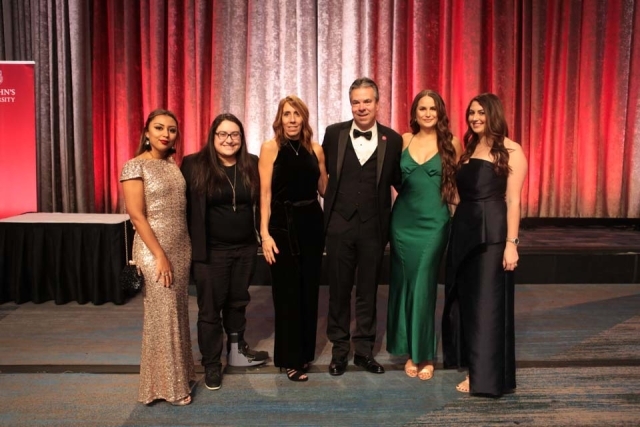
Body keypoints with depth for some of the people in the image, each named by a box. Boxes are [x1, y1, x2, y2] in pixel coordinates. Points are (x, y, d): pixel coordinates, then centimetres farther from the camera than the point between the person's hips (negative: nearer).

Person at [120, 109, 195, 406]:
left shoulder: (173, 164, 10)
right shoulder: (135, 166, -9)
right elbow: (136, 215, -14)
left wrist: (187, 249, 8)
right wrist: (160, 255, -17)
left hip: (181, 248, 6)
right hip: (154, 250, -6)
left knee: (178, 312, 13)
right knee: (162, 316, 1)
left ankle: (179, 373, 28)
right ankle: (167, 385, 16)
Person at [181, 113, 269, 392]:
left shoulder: (252, 164, 2)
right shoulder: (194, 165, -8)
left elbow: (260, 200, 6)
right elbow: (185, 207, -8)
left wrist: (262, 235, -1)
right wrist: (192, 246, -11)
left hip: (246, 248, 4)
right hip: (211, 251, -3)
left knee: (238, 301, 19)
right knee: (210, 308, 8)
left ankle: (237, 350, 40)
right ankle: (211, 363, 24)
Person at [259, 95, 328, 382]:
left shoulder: (315, 149, 6)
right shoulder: (270, 148, -3)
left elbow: (324, 189, 10)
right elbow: (265, 193, -7)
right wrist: (265, 233, -12)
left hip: (312, 223, 4)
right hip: (283, 224, -4)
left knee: (310, 289, 12)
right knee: (287, 292, 4)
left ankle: (305, 351, 30)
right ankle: (290, 358, 18)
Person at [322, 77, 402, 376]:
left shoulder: (392, 139, -1)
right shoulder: (334, 133, -1)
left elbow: (398, 181, 4)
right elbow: (322, 172, 7)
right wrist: (328, 204, 2)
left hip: (373, 227, 0)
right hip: (340, 224, 0)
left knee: (367, 292, 11)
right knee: (339, 290, 10)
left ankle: (364, 351, 27)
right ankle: (339, 350, 27)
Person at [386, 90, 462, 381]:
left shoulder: (450, 143, 0)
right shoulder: (404, 140, 6)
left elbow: (456, 183, 3)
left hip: (433, 222, -3)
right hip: (403, 221, 3)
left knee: (424, 287, -1)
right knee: (404, 285, 8)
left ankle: (425, 354, 15)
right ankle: (411, 351, 23)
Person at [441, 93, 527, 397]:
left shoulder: (511, 151, -5)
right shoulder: (468, 148, 14)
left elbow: (513, 200, -10)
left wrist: (511, 243, -15)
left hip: (492, 231, -7)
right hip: (463, 228, 7)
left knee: (487, 300, 1)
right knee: (463, 297, 15)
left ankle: (485, 374, 12)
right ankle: (468, 358, 34)